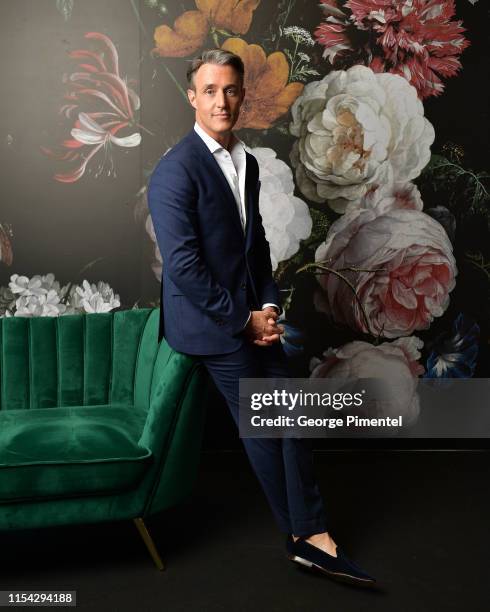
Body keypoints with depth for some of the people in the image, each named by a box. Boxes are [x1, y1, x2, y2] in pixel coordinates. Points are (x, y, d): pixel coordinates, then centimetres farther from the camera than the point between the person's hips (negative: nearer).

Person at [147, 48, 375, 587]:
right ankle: (305, 537, 19)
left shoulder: (247, 162, 10)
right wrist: (243, 321, -16)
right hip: (211, 322, -7)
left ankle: (313, 538, 15)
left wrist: (269, 305, 1)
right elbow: (183, 265, -21)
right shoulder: (176, 169, -15)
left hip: (250, 315, 8)